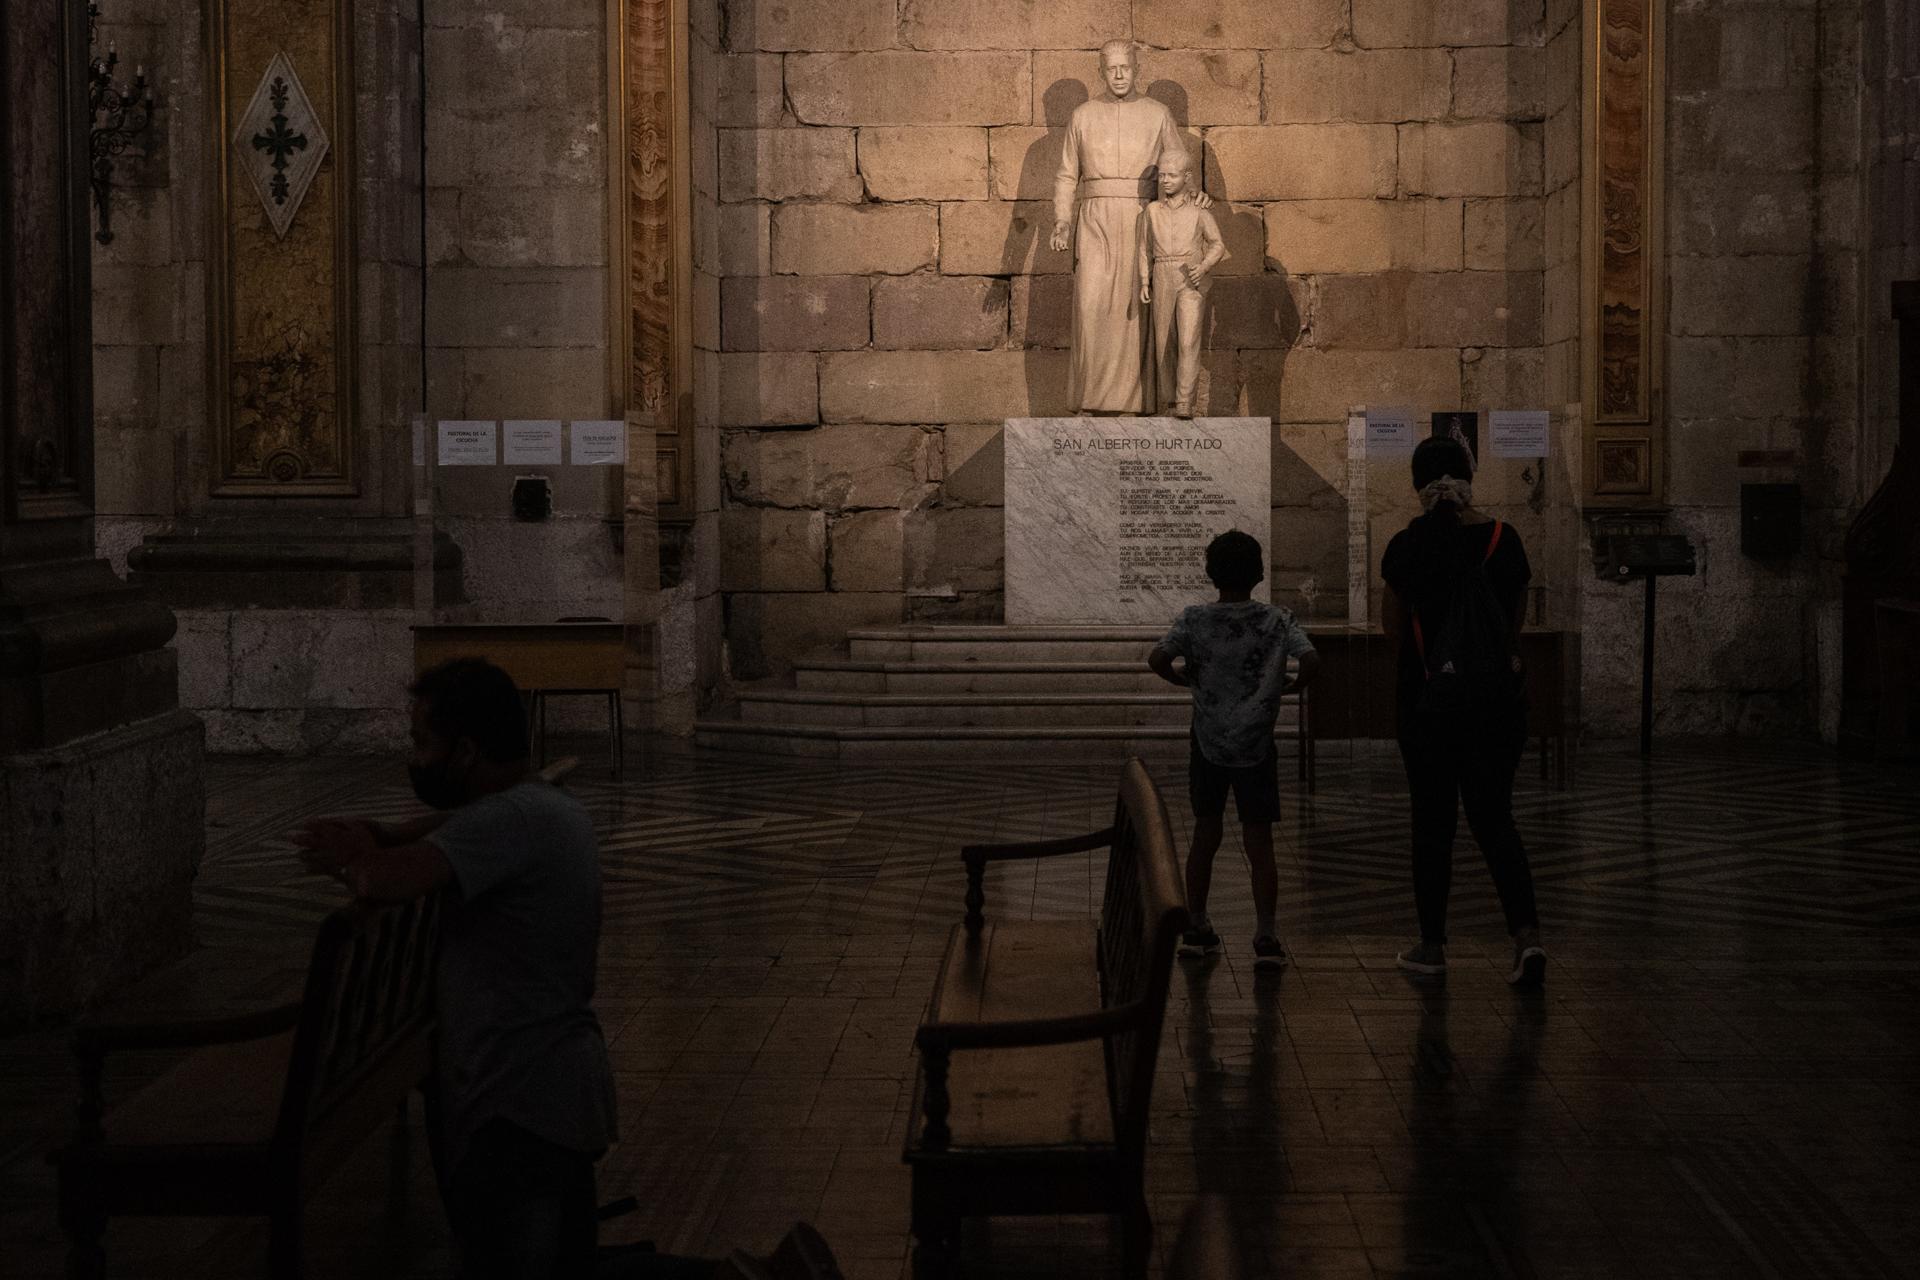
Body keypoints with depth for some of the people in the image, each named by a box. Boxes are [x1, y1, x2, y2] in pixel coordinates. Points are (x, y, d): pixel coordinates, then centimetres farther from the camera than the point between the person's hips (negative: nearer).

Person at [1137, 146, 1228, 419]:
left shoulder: (1199, 212, 0)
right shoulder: (1152, 211, 7)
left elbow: (1217, 245, 5)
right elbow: (1145, 248, 14)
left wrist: (1203, 267, -12)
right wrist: (1144, 282, 6)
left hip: (1192, 282, -3)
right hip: (1162, 280, 3)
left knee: (1188, 340, -14)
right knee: (1164, 341, 8)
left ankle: (1185, 403, -16)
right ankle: (1167, 396, 21)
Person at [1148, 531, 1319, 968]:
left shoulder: (1194, 619, -5)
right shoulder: (1276, 620, -6)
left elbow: (1157, 659, -16)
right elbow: (1311, 660, -19)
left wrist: (1183, 679, 2)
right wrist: (1292, 686, 0)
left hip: (1207, 745, 1)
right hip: (1256, 747, -1)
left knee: (1205, 835, 14)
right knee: (1259, 842, 1)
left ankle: (1197, 927, 21)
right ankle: (1266, 935, -8)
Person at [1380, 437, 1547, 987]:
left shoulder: (1409, 545, -9)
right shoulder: (1502, 538, -2)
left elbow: (1394, 627, 0)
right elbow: (1516, 620, 6)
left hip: (1429, 694, -2)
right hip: (1498, 694, 2)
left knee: (1433, 818, 10)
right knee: (1494, 817, 8)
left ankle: (1432, 945, 17)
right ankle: (1526, 932, -10)